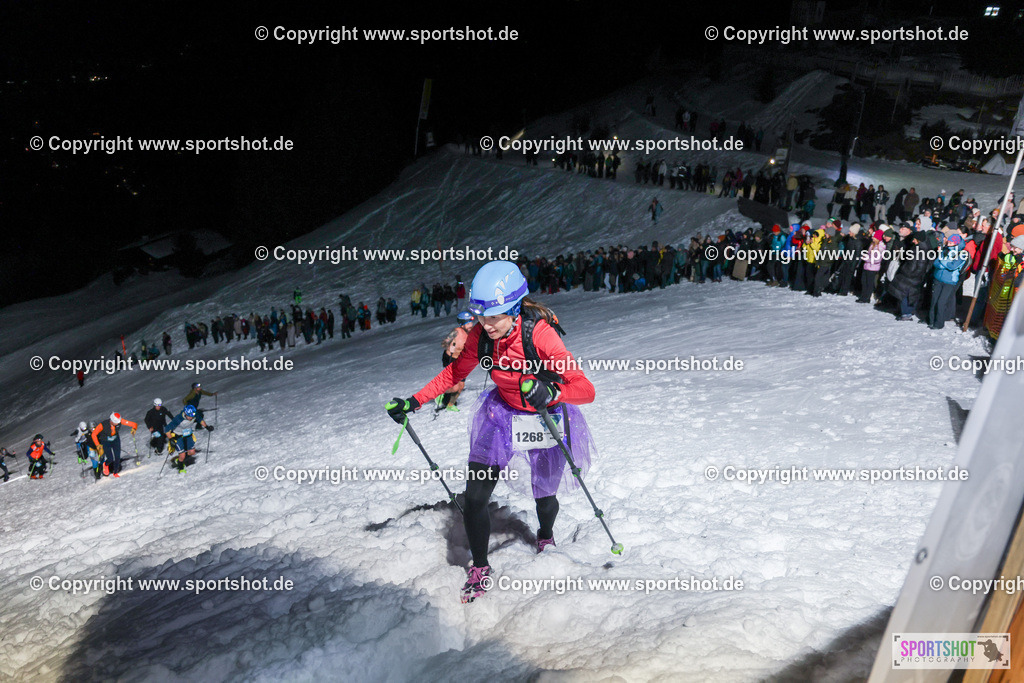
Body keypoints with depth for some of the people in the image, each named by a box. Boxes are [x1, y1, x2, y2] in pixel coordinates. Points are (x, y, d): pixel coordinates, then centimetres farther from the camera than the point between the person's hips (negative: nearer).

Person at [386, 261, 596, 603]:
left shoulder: (541, 334, -31)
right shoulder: (480, 336, -17)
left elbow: (585, 390, -33)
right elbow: (453, 373, 1)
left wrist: (549, 392, -51)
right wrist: (413, 402, -5)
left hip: (546, 419, -3)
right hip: (502, 414, 3)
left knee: (543, 497, 16)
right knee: (474, 500, -4)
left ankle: (546, 538, 54)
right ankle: (479, 568, 23)